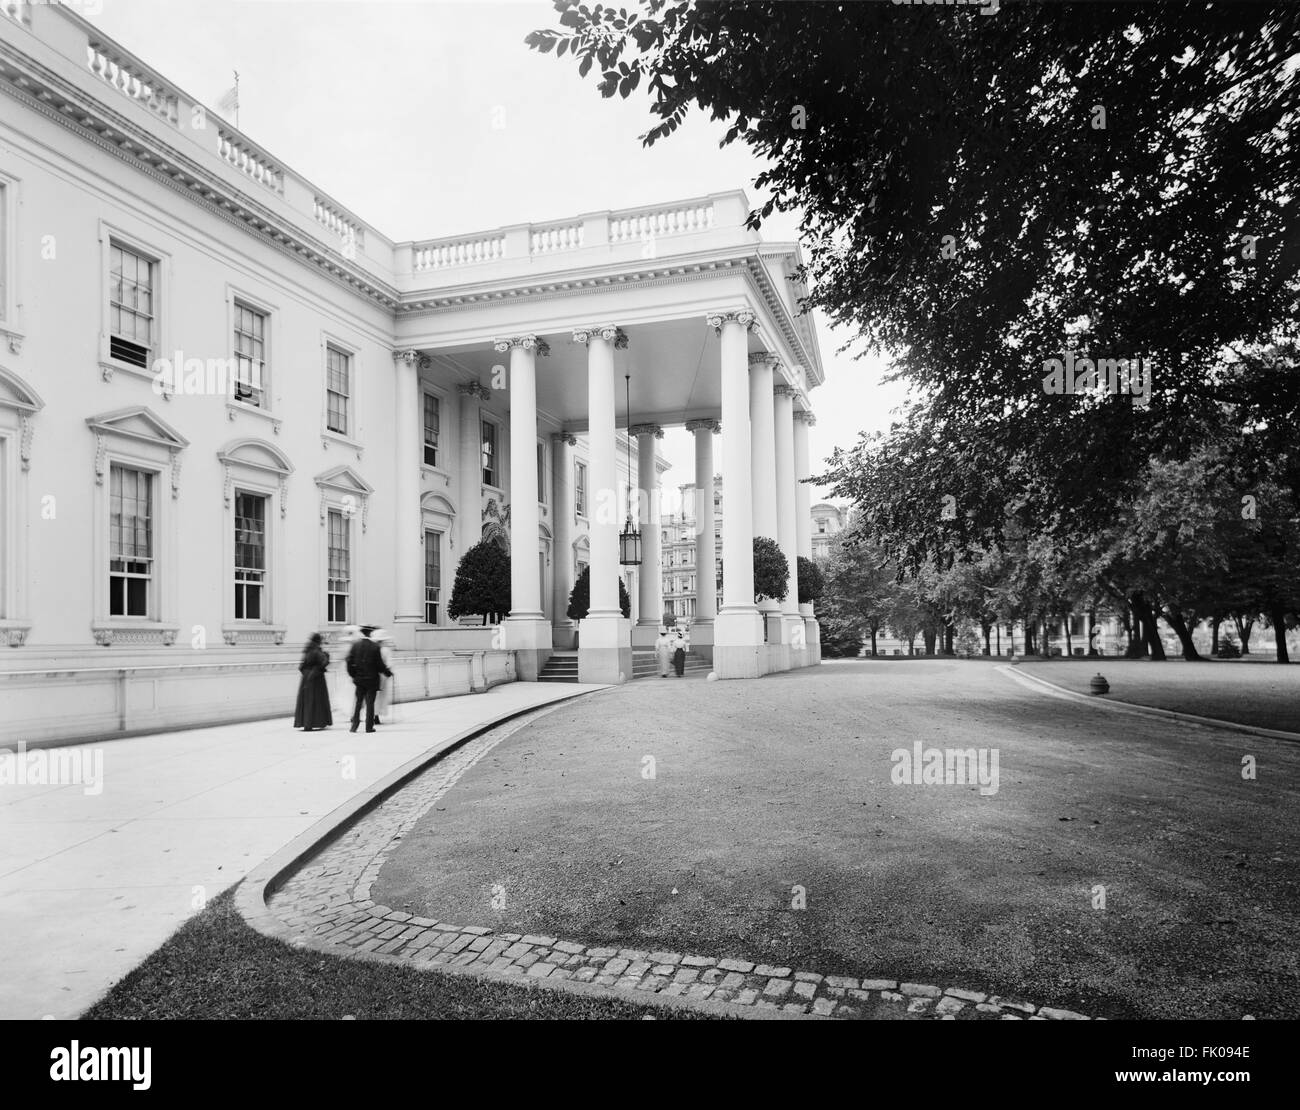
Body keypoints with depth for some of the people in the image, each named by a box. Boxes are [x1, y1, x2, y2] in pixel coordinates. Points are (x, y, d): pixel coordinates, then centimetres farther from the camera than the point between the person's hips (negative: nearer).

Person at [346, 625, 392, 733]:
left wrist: (353, 674, 11)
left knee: (358, 702, 13)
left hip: (359, 679, 3)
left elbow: (349, 661, -1)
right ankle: (369, 727, 4)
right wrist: (388, 673, 6)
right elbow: (380, 664, -9)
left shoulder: (355, 645, -1)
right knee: (370, 703, 3)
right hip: (371, 679, -3)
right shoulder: (375, 646, -11)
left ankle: (354, 725, 10)